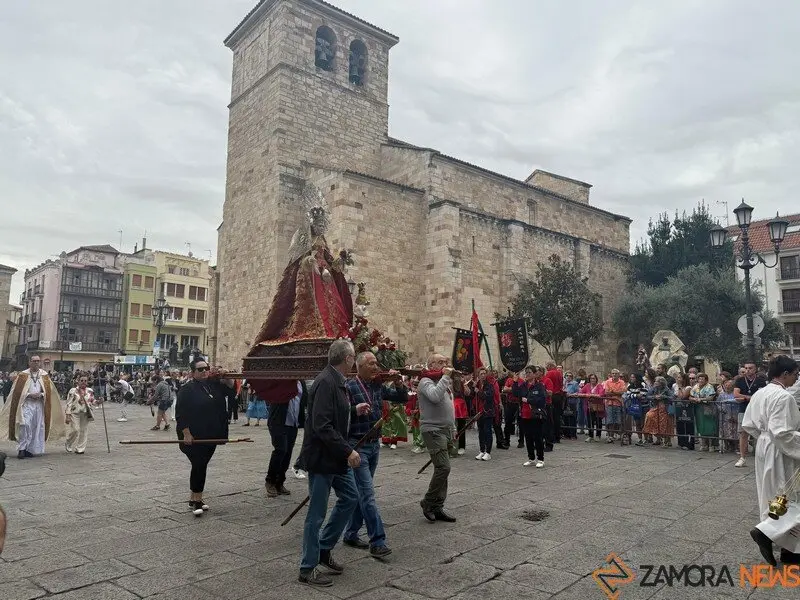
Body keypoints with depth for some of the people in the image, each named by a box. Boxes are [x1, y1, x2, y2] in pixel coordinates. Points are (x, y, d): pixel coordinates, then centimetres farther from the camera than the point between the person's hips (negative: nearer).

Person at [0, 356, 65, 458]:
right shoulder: (23, 375, 2)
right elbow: (17, 391, 0)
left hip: (39, 404, 3)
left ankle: (30, 449, 14)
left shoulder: (44, 376, 9)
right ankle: (21, 449, -10)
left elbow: (49, 390, 10)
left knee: (37, 427, 4)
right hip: (26, 404, -3)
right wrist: (30, 395, -12)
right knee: (25, 424, -19)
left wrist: (41, 394, -8)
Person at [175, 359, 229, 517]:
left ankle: (195, 498, 25)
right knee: (199, 466, -11)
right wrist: (186, 434, -20)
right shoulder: (187, 390, -9)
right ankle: (196, 500, 0)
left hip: (210, 437, 7)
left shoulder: (214, 385, 9)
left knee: (201, 466, 14)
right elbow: (180, 414, -14)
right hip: (193, 438, -6)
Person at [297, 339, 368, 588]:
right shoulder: (326, 383, -23)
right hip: (321, 457, -10)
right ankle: (308, 568, 19)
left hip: (336, 456, 10)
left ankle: (324, 549, 31)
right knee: (317, 513, 3)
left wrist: (354, 411, 13)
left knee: (350, 497, 18)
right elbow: (321, 425, -28)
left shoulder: (337, 381, 7)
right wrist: (348, 451, -26)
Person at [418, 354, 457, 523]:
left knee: (442, 469, 9)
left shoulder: (443, 382, 20)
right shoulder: (426, 381, -9)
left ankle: (437, 508, 15)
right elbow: (435, 396, -30)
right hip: (433, 431, -9)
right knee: (443, 467, -17)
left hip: (446, 431, 9)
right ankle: (428, 502, -1)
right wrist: (445, 376, -20)